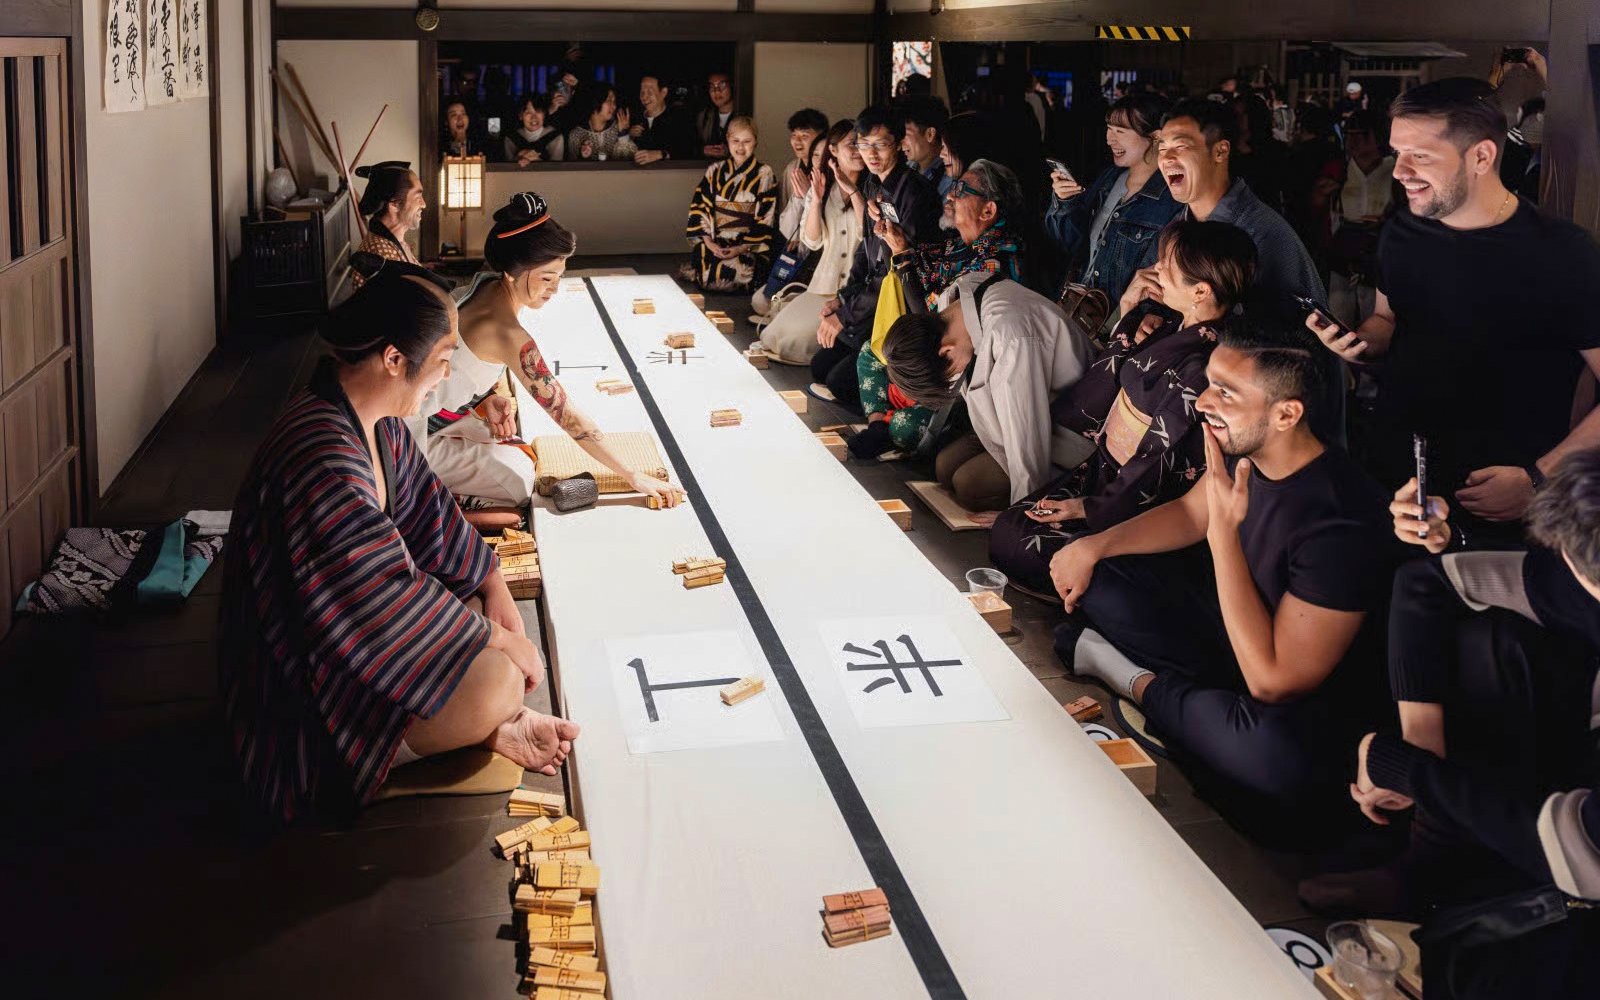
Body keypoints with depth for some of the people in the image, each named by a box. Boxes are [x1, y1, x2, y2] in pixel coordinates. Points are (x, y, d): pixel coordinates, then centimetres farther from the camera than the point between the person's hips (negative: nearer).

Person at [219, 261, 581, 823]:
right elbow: (388, 596, -29)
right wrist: (499, 641, -18)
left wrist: (494, 587, 5)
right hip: (303, 688, -11)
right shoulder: (323, 457, -32)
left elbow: (427, 511, 13)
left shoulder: (376, 424, -1)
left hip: (348, 624, 11)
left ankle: (493, 722, 1)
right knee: (495, 681, -26)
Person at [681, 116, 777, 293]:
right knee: (706, 276, -25)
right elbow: (699, 207, 7)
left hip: (750, 246, -2)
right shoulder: (715, 171, 11)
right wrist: (708, 242, -8)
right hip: (715, 243, 2)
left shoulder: (763, 174, 3)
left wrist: (743, 248, -12)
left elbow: (765, 218, -2)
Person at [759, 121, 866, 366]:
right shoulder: (821, 188, 9)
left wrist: (853, 191, -19)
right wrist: (816, 201, -11)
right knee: (789, 328, -11)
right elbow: (812, 242, 4)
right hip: (825, 285, 4)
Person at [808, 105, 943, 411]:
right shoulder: (872, 185, 9)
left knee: (840, 380, -17)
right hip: (874, 295, 9)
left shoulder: (914, 191, -20)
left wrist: (846, 314, -19)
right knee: (820, 365, 6)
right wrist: (843, 296, 5)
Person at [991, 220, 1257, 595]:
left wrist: (1091, 508, -15)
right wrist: (1128, 310, 8)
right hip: (1104, 468, 9)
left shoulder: (1200, 369, -29)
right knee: (1007, 529, 6)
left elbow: (1163, 465, -24)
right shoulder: (1178, 329, 0)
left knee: (1022, 551, -14)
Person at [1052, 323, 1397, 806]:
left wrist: (1223, 530, -33)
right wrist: (1094, 546, -2)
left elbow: (1273, 682, -34)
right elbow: (1189, 513, 13)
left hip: (1306, 703, -6)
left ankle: (1142, 684, -14)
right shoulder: (1242, 448, -12)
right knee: (1091, 571, 4)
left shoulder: (1344, 523, -35)